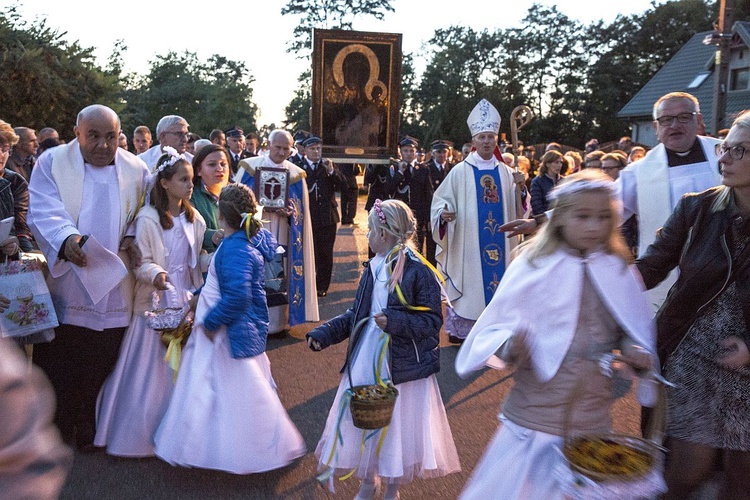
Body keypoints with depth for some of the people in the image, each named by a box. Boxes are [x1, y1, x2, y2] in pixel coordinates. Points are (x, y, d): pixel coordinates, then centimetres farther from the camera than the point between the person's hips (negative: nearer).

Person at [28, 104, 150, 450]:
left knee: (101, 366, 10)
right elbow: (44, 211, -13)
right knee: (57, 362, 7)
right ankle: (54, 431, 26)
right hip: (63, 284, -1)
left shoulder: (137, 169, 6)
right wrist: (65, 239, -33)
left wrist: (133, 238, -11)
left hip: (114, 288, 2)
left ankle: (89, 429, 28)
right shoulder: (51, 162, -1)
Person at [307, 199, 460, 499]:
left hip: (402, 365, -6)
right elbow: (356, 315, 11)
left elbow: (432, 321, -16)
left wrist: (395, 321, -27)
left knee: (397, 424, 9)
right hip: (366, 359, 6)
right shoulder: (373, 270, 5)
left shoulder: (418, 271, -16)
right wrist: (324, 333, 3)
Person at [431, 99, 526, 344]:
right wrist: (444, 213, -21)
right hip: (468, 244, -3)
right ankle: (460, 329, 11)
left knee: (496, 279, 8)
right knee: (469, 285, -1)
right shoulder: (460, 172, -1)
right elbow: (441, 200, -1)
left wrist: (519, 188, -9)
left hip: (498, 242, 4)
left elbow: (515, 209, 8)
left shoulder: (505, 172, 9)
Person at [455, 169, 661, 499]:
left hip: (594, 421, 3)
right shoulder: (532, 267, -6)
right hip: (533, 419, -2)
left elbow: (637, 332, 13)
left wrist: (636, 352, -8)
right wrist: (509, 345, -26)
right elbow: (494, 328, -5)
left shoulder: (620, 272, 2)